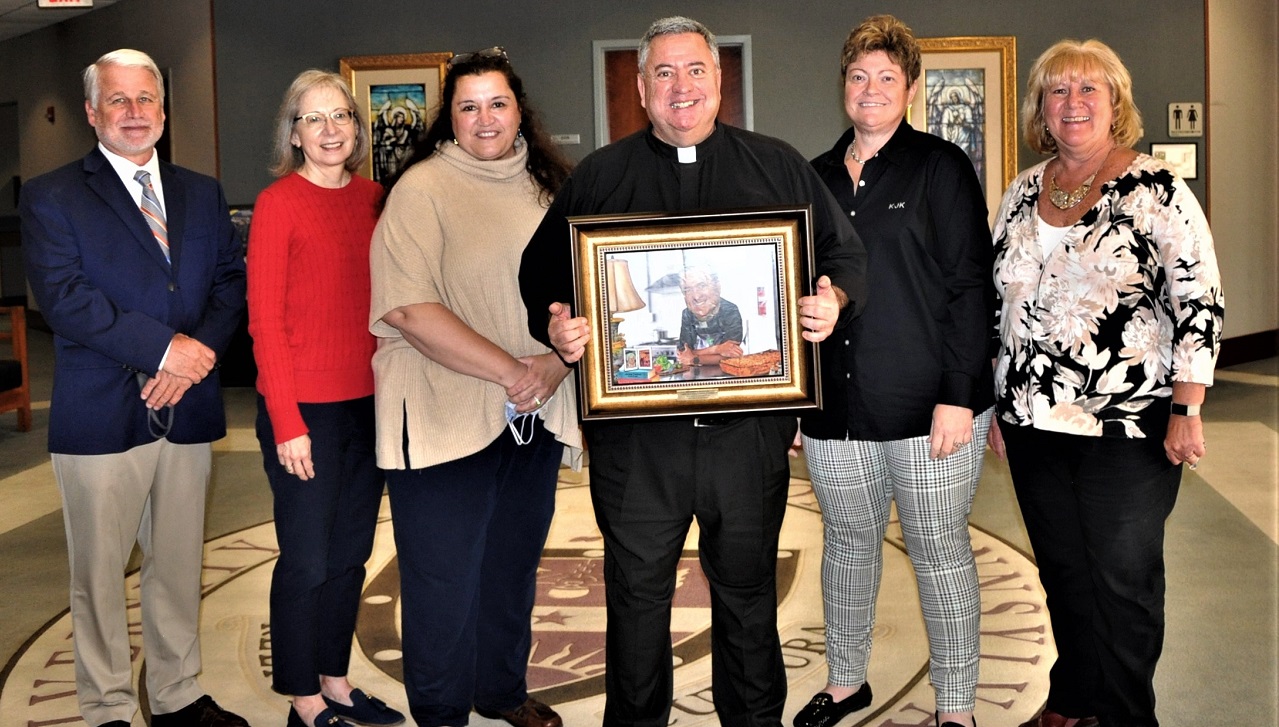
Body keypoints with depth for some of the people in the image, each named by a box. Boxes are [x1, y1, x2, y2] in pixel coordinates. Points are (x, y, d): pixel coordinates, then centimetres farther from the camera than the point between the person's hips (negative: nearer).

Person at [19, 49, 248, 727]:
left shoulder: (202, 194, 13)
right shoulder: (50, 196, -1)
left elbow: (231, 283, 7)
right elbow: (63, 298, -13)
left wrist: (198, 353, -11)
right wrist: (165, 347, -18)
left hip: (187, 410, 4)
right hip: (101, 416, -4)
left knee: (179, 565, 14)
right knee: (99, 572, 6)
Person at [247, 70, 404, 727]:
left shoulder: (372, 198, 8)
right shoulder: (277, 204, -8)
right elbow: (265, 320, -10)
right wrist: (287, 423, -14)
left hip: (367, 401, 6)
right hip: (305, 408, -5)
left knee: (351, 551, 15)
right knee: (307, 559, 4)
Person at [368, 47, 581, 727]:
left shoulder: (547, 186, 8)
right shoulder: (422, 188, -9)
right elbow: (410, 309, -18)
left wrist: (558, 359, -11)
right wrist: (509, 371, -21)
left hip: (534, 414, 6)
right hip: (446, 413, -5)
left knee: (515, 562, 18)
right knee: (445, 576, 5)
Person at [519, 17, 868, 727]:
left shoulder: (777, 167, 9)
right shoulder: (598, 176, 8)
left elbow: (844, 254, 12)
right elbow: (540, 274, 9)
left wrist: (833, 301, -10)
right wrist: (554, 325, -11)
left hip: (749, 423, 0)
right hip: (633, 431, 0)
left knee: (747, 585, 13)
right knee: (637, 588, 10)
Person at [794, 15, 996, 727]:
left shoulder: (941, 166, -2)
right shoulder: (817, 178, 12)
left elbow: (971, 286, -7)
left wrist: (958, 396, -14)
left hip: (930, 407, -4)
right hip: (837, 409, 5)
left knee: (940, 552, 5)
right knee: (849, 541, 16)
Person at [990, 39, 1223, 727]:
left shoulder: (1156, 190, -7)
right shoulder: (1021, 194, 9)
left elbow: (1200, 303, -10)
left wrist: (1186, 410, -14)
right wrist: (990, 400, 13)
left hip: (1129, 425, -5)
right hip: (1033, 420, 5)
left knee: (1123, 580, 5)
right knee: (1062, 570, 15)